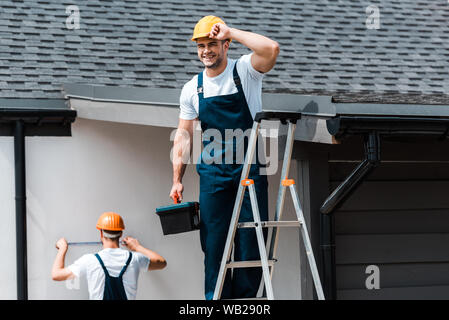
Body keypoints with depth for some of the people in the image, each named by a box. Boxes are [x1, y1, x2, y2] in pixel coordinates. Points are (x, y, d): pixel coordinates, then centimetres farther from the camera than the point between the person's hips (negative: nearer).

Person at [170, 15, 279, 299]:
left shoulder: (245, 71, -2)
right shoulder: (192, 88, 9)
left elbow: (271, 49, -23)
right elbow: (184, 135, 12)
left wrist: (230, 31, -17)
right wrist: (177, 180, 7)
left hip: (250, 168, -3)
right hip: (213, 172, 3)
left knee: (251, 237, -3)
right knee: (213, 237, 1)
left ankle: (245, 295, 5)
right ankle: (215, 298, 7)